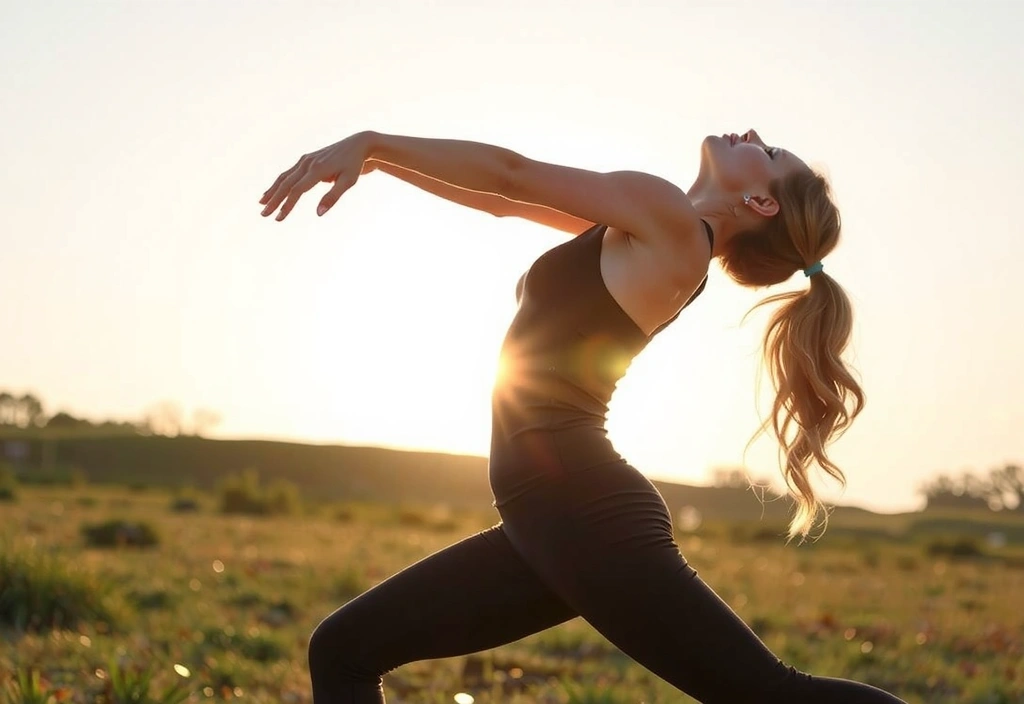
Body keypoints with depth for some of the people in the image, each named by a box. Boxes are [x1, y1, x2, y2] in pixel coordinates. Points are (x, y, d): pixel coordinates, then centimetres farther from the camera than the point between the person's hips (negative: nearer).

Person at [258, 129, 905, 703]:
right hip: (559, 515, 10)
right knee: (345, 650, 7)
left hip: (583, 512, -10)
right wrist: (375, 157, 14)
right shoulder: (655, 237, 18)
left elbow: (511, 174, -4)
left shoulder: (669, 220, -6)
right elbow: (507, 195, 20)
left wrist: (371, 142, 3)